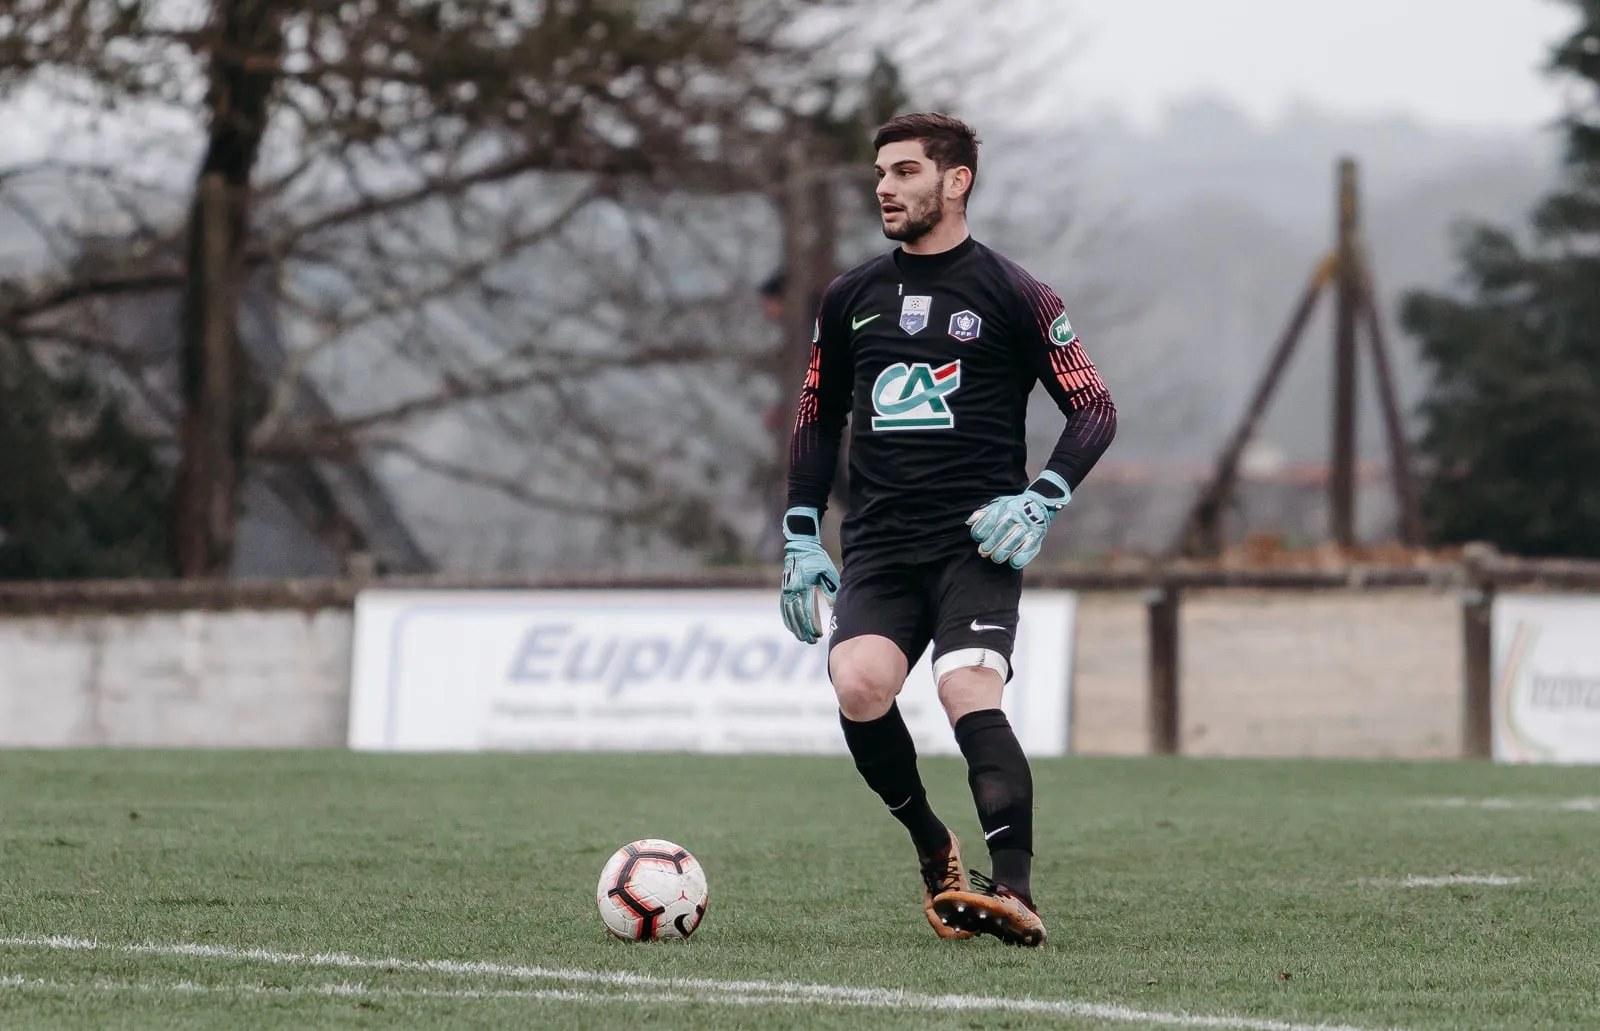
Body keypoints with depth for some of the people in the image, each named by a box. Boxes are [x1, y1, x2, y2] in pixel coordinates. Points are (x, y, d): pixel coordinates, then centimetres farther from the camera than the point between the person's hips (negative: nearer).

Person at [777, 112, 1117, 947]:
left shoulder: (1009, 293, 2)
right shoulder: (850, 298, 15)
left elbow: (1095, 409, 4)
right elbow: (817, 421, 24)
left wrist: (1039, 503, -9)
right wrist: (800, 541, 16)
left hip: (976, 541, -4)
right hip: (877, 545, 4)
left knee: (970, 696, -24)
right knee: (859, 685, -22)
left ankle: (1015, 893, -30)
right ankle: (932, 847, 1)